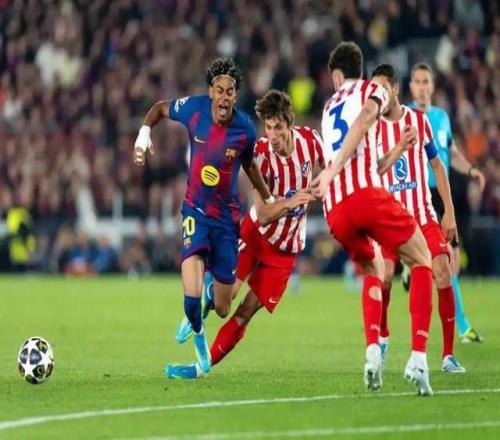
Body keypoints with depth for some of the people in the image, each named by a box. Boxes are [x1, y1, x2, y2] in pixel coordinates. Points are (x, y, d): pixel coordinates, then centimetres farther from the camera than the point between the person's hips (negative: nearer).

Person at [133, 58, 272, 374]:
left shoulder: (245, 129, -11)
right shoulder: (193, 109, -12)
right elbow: (160, 108, 10)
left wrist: (269, 200, 17)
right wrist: (145, 132, -8)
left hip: (227, 215, 1)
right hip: (196, 209, -1)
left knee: (223, 309, 6)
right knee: (192, 297, -23)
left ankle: (209, 296, 45)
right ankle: (198, 335, 12)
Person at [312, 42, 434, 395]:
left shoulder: (329, 108, 31)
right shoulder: (373, 91, 14)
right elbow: (363, 121, -10)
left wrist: (397, 149, 45)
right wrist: (332, 172, -17)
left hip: (335, 211, 6)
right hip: (366, 194, -6)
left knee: (373, 271, 28)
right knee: (422, 261, 9)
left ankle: (373, 350, 4)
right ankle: (418, 357, -9)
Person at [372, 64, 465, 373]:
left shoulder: (419, 120, 2)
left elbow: (437, 166, 10)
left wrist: (450, 211, 6)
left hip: (423, 213, 1)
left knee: (443, 272, -13)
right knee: (384, 276, -16)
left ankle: (448, 354, -5)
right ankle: (382, 337, 14)